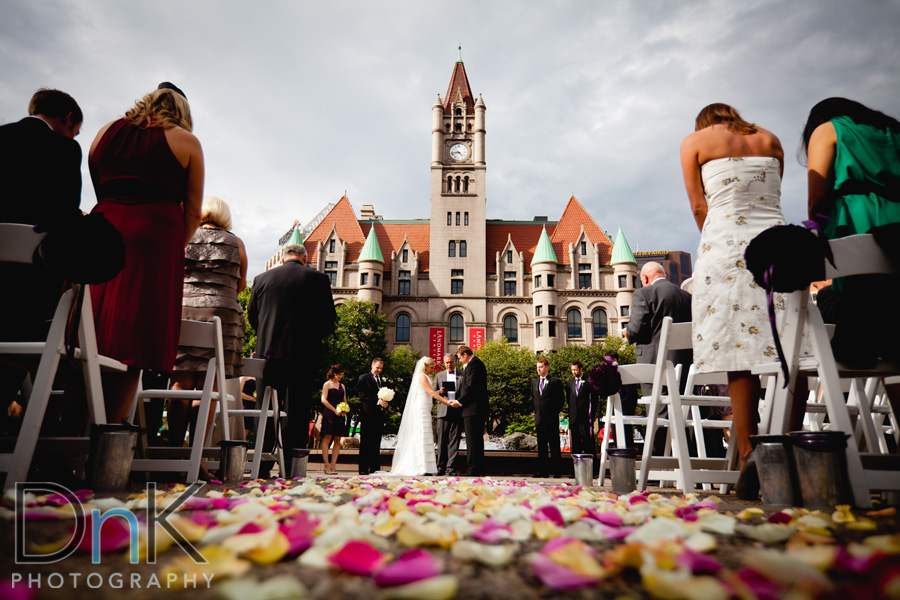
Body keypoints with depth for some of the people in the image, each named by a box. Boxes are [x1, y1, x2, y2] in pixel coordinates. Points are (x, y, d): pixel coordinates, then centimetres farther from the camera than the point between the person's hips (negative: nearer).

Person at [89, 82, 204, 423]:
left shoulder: (106, 133, 20)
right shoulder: (184, 140, 9)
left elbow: (100, 193, 21)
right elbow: (192, 213, 5)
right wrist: (175, 249, 15)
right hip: (155, 236, -4)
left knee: (87, 337, 6)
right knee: (134, 341, -4)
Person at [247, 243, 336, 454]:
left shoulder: (261, 278, 7)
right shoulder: (318, 279, 0)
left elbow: (251, 316, 13)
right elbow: (328, 319, -2)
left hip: (268, 351, 3)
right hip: (302, 354, -2)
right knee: (297, 411, 2)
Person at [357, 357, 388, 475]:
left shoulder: (382, 378, 19)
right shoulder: (363, 378, 0)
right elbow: (363, 396, -9)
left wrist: (384, 402, 0)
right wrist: (377, 401, -18)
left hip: (379, 415, 6)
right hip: (368, 414, -6)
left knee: (376, 442, 7)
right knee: (365, 442, -2)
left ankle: (375, 467, 11)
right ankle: (363, 468, 2)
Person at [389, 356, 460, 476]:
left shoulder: (426, 377, 22)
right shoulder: (422, 376, -8)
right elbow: (431, 392, -15)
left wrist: (447, 402, 9)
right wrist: (447, 401, -16)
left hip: (425, 410, 10)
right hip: (421, 409, -10)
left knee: (423, 438, 6)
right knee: (423, 436, -11)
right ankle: (423, 468, -11)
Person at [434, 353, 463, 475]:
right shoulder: (439, 376, 17)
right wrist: (440, 392, -6)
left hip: (457, 411, -1)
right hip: (443, 411, 1)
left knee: (454, 441, -1)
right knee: (442, 441, 1)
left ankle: (450, 467, 3)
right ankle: (441, 467, 9)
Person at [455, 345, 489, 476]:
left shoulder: (473, 364, -12)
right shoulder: (477, 363, 21)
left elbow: (470, 386, -20)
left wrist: (459, 401, -12)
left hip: (473, 408, -11)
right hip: (480, 408, 11)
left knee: (472, 439, -8)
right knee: (478, 438, 13)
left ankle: (474, 469, -6)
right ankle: (479, 469, 17)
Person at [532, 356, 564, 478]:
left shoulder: (555, 381, 0)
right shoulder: (534, 382, 15)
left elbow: (561, 399, 0)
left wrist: (555, 412, -4)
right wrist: (536, 413, 14)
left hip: (552, 419, -5)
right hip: (539, 419, 5)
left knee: (554, 446, -1)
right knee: (541, 447, 8)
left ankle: (557, 471, 5)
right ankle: (543, 471, 13)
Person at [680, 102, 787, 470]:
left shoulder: (694, 141, 11)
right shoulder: (770, 140, 21)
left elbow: (699, 208, 7)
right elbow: (769, 200, 20)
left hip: (726, 245, -3)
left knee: (740, 357, -8)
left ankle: (750, 463, -9)